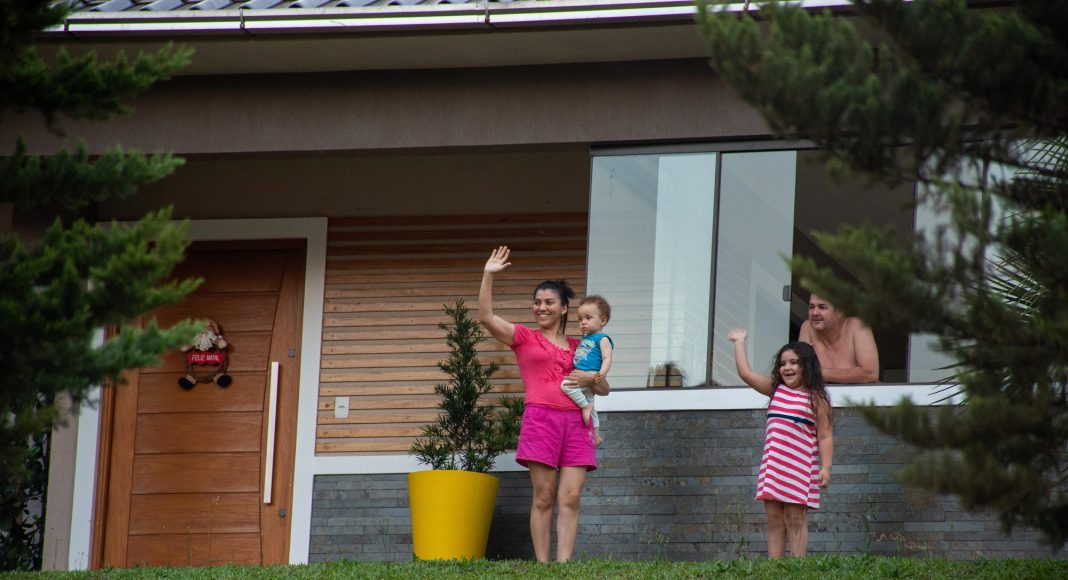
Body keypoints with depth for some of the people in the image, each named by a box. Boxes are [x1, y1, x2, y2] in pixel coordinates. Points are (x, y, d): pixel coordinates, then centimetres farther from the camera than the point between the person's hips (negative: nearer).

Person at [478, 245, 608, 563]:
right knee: (544, 498, -6)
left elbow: (604, 389, 24)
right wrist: (488, 276, -10)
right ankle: (542, 566, -5)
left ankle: (564, 565, -10)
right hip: (541, 418, -3)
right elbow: (486, 317, -4)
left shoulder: (577, 346, 21)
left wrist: (591, 379, 1)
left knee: (570, 498, -7)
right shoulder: (524, 337, 11)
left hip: (576, 422, 3)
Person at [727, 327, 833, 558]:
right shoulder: (776, 390, 14)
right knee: (774, 520, 3)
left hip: (800, 467, -5)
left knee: (795, 520, -7)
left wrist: (825, 468, -13)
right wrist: (739, 342, 20)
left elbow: (825, 436, -4)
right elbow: (746, 373, 15)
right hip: (773, 465, 5)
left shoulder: (816, 399, -1)